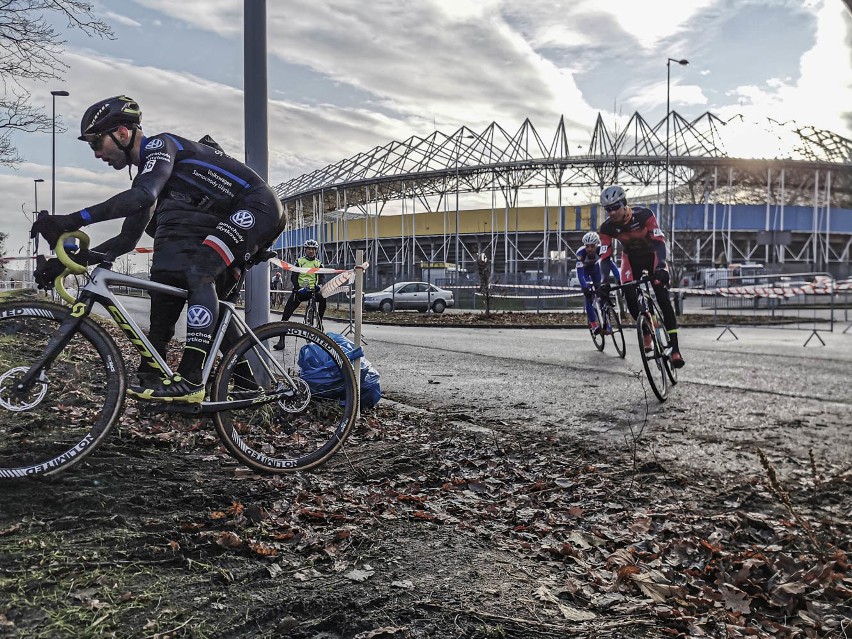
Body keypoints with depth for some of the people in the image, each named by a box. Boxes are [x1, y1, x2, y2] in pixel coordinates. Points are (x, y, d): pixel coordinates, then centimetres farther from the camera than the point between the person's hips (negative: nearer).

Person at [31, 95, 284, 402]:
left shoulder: (160, 145, -12)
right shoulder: (146, 174, 16)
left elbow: (142, 196, -33)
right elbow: (127, 240, 14)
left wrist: (72, 221, -36)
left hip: (258, 207, -10)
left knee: (199, 271, -26)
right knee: (208, 300, 4)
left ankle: (190, 381, -28)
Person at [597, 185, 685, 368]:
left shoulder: (644, 214, -29)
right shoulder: (607, 227, -21)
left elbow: (659, 241, -34)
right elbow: (605, 256, -21)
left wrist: (661, 265, -51)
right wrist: (605, 280, -38)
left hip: (652, 255, -2)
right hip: (631, 258, 3)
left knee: (663, 299, -16)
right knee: (629, 296, -20)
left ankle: (675, 348, -14)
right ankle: (646, 332, 6)